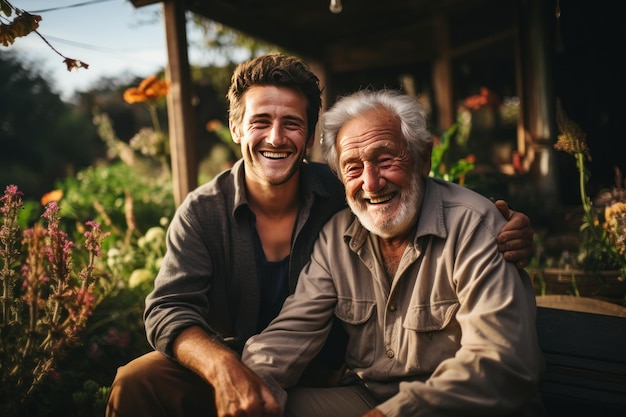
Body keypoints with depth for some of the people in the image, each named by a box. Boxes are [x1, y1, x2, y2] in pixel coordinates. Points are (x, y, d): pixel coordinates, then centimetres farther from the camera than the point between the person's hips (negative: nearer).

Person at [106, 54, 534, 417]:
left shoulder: (344, 195, -11)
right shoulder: (202, 213, -9)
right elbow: (169, 308, -17)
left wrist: (501, 232, -26)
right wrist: (223, 367, -38)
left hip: (326, 379, 1)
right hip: (234, 371, 0)